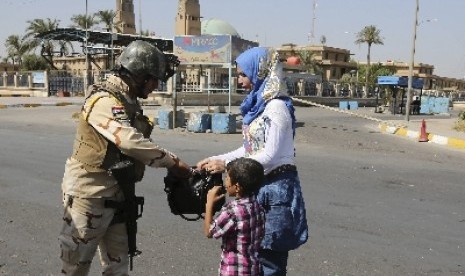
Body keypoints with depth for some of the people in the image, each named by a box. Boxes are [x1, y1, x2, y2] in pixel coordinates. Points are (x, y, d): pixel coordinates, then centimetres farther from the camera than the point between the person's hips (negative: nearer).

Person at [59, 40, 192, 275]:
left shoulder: (127, 101, 11)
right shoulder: (105, 101, -21)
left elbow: (136, 142, 9)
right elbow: (132, 143, -32)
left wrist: (170, 163, -2)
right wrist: (173, 163, -24)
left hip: (114, 194, 9)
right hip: (89, 194, -9)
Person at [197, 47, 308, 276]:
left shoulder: (276, 106, -17)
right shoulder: (258, 104, 11)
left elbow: (270, 156, -20)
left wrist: (226, 164, -15)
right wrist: (215, 160, 9)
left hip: (276, 186, -9)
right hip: (260, 185, 9)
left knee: (270, 256, 0)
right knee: (256, 252, 17)